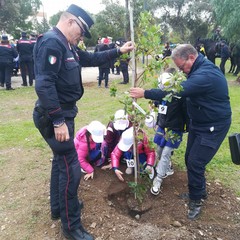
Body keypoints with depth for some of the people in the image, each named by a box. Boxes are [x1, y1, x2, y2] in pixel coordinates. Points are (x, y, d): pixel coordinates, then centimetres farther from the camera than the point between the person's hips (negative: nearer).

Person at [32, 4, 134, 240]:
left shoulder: (65, 45, 13)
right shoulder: (51, 42, -19)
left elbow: (91, 59, 24)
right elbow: (44, 85, -28)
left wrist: (118, 51, 20)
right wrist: (58, 121, -28)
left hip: (63, 113, 11)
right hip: (54, 116, -11)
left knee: (61, 160, 21)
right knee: (71, 167, -4)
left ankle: (58, 207, 41)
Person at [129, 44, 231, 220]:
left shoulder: (205, 75, -29)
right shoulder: (201, 69, 4)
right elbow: (184, 90, 10)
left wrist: (145, 93, -30)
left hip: (213, 126, -9)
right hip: (198, 123, 10)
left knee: (195, 163, -6)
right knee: (190, 159, 14)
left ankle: (196, 200, 16)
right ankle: (200, 191, 35)